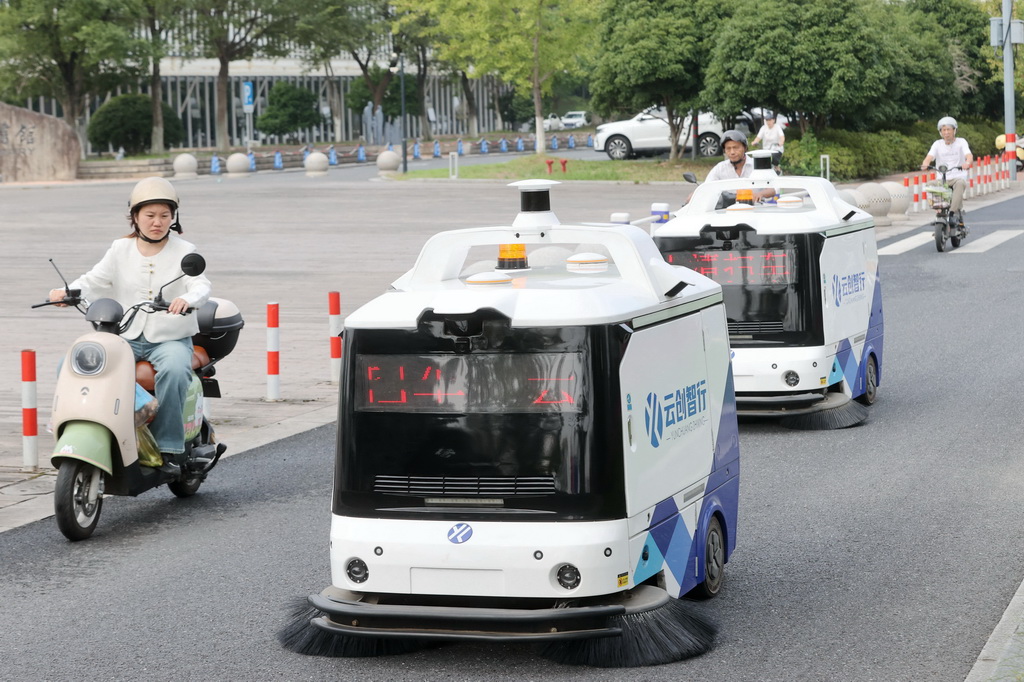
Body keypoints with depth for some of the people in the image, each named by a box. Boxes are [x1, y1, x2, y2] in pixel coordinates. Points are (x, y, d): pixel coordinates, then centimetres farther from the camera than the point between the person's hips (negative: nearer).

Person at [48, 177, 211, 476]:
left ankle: (168, 449, -27)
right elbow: (95, 281, 4)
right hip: (126, 337, 3)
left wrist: (187, 299, -37)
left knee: (173, 371, -37)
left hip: (171, 338, -3)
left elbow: (201, 286, -13)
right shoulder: (120, 250, 10)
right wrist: (68, 292, -18)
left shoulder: (184, 252, 1)